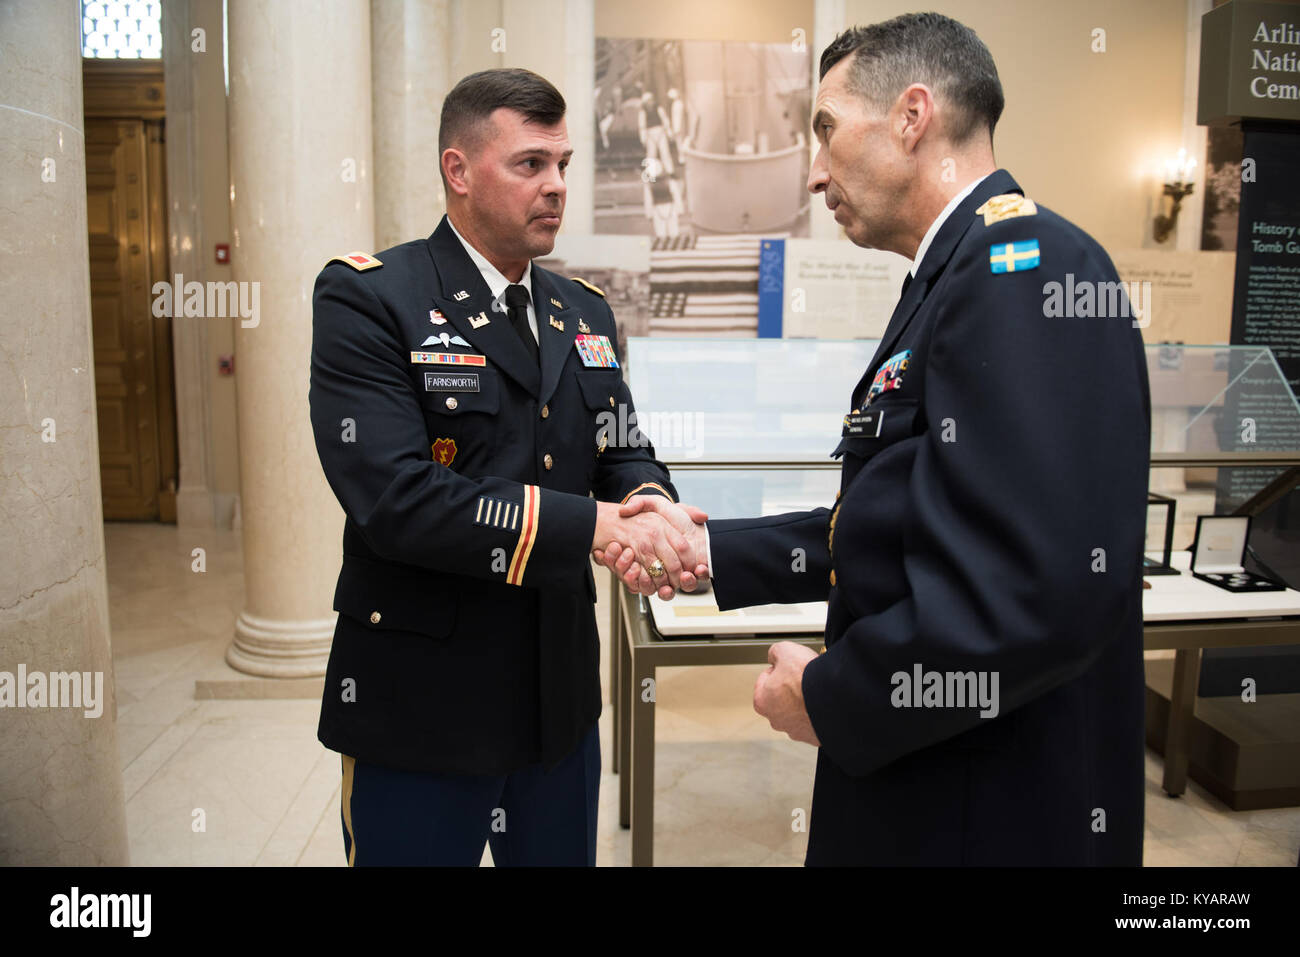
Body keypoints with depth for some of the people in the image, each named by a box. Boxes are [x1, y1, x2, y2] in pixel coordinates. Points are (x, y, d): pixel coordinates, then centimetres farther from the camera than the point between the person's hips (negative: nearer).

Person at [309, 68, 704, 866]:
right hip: (419, 709, -5)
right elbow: (395, 498, -23)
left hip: (562, 697, 6)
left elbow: (624, 452, 9)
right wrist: (596, 526, -23)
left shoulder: (585, 311, 9)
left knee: (562, 852, 21)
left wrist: (649, 502, -16)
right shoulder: (367, 299, -12)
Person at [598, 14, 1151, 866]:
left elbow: (1042, 589, -30)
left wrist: (828, 697, -18)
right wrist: (712, 549, 8)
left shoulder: (1023, 268, -20)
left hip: (991, 817, -8)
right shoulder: (960, 276, 11)